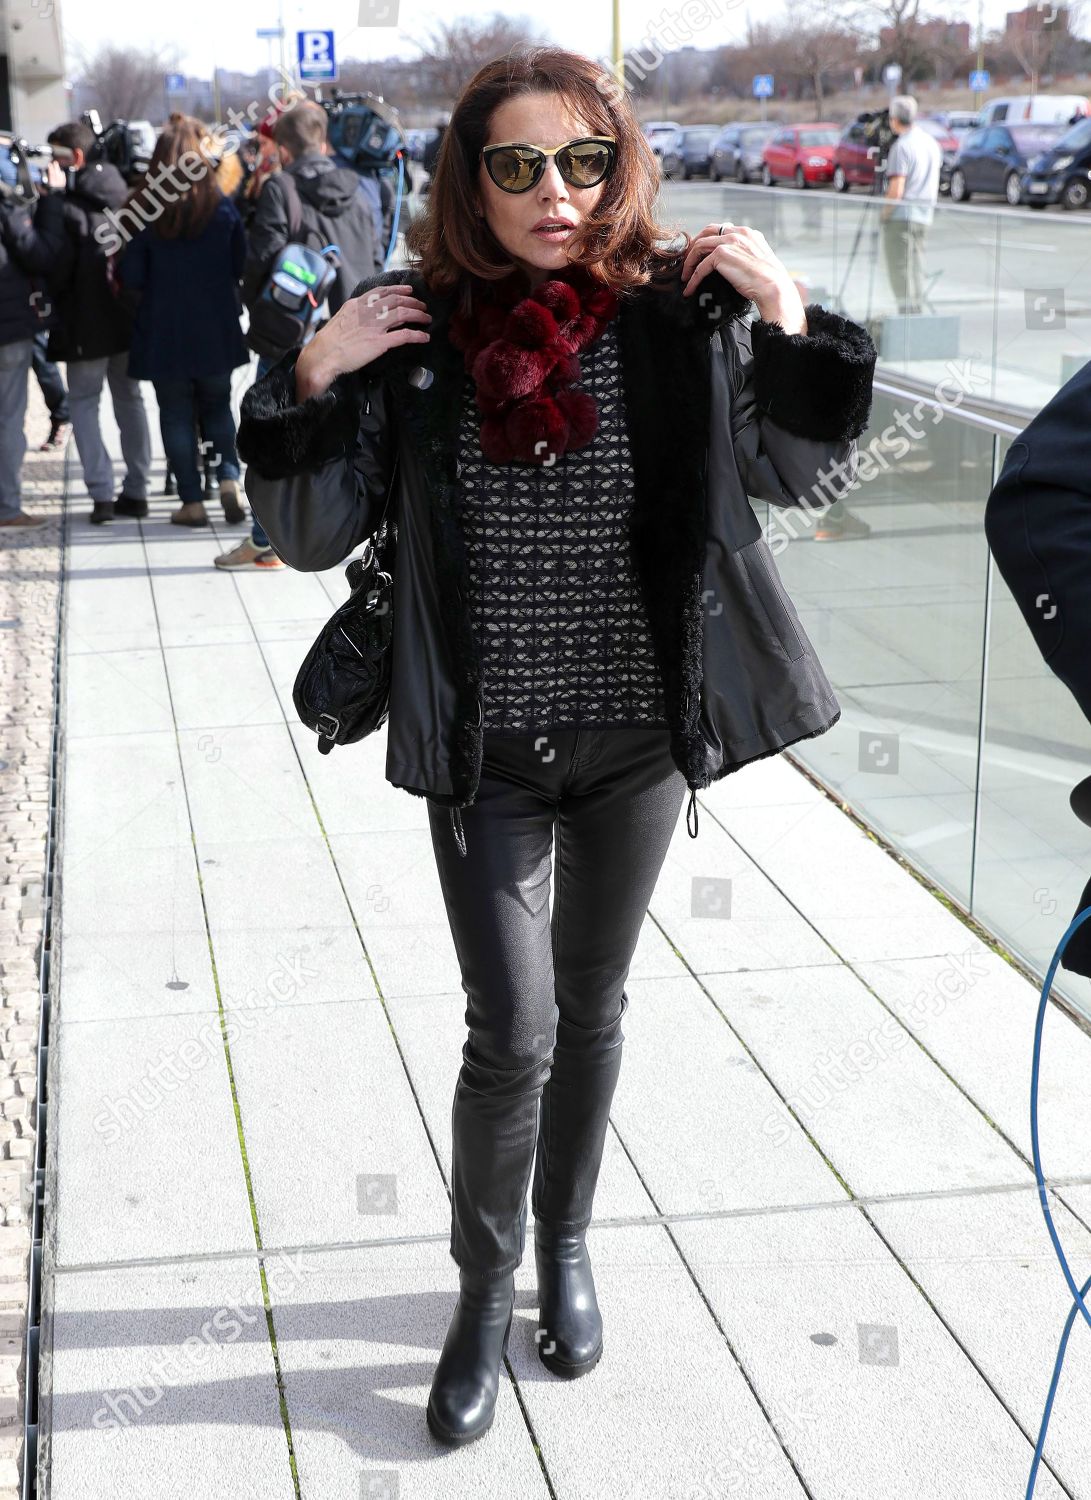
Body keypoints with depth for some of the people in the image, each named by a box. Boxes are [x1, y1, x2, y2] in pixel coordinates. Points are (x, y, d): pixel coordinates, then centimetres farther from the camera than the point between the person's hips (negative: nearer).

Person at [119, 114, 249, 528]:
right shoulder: (222, 206, -6)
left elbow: (131, 278, -8)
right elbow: (242, 266, 0)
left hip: (164, 333, -1)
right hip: (216, 331, 2)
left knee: (177, 415, 9)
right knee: (217, 407, 18)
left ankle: (192, 502, 8)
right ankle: (228, 476, -2)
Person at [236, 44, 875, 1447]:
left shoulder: (678, 312, -8)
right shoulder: (412, 331, -9)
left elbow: (801, 473, 2)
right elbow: (310, 535, -4)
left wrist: (795, 326, -13)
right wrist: (310, 383, -19)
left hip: (638, 731, 2)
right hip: (485, 745, -1)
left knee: (592, 1006, 17)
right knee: (512, 1029, -3)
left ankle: (565, 1241, 41)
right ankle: (484, 1290, 22)